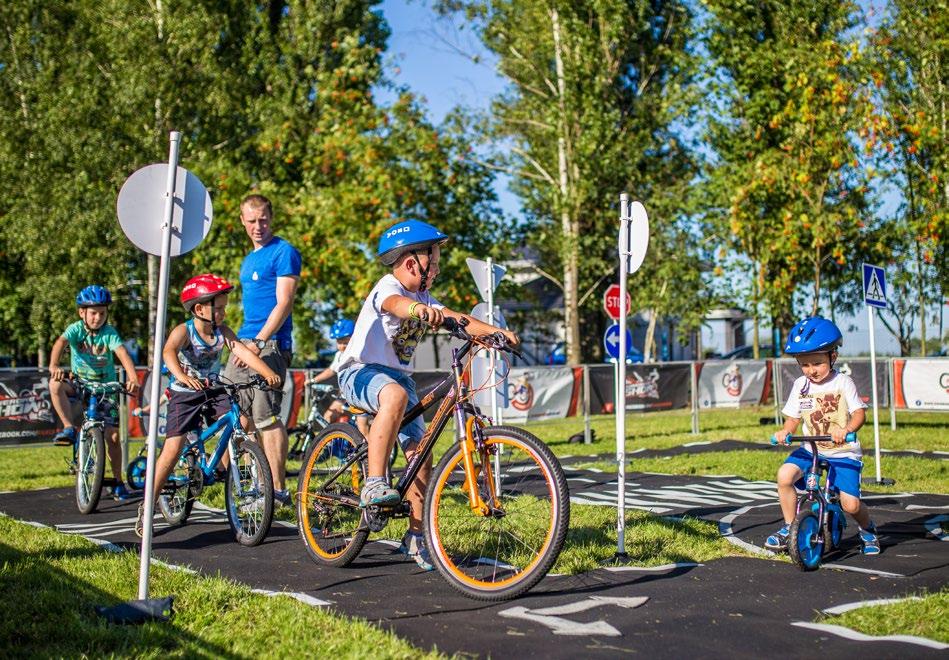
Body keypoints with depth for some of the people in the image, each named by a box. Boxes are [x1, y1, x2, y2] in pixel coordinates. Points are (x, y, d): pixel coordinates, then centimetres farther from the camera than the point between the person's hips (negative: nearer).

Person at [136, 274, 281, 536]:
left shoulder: (222, 332, -5)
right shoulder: (184, 331, -19)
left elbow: (243, 352, -19)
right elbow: (168, 351, -38)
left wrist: (268, 372, -35)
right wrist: (181, 375, -59)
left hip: (213, 391, 4)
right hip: (184, 394, -4)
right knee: (173, 448, -11)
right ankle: (147, 506, 0)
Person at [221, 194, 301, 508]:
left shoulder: (284, 253, -5)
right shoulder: (248, 260, 22)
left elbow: (284, 303, -14)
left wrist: (259, 342, -21)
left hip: (269, 344, -9)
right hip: (244, 341, 9)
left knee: (266, 416, -13)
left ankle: (278, 490, -11)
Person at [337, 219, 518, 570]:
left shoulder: (422, 297, 10)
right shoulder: (389, 287, -16)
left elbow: (456, 319, 5)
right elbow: (394, 303, -40)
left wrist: (496, 332, -11)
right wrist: (418, 309, -63)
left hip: (397, 375, 8)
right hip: (360, 371, -8)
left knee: (420, 454, 1)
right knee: (395, 395, -41)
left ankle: (416, 536, 11)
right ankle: (374, 484, -37)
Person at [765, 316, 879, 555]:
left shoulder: (843, 382, -6)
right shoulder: (800, 385, 4)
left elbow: (859, 413, -13)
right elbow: (793, 417, 7)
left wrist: (846, 429, -34)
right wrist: (785, 431, -16)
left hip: (843, 452, -3)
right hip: (811, 449, 3)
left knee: (850, 504, -15)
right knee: (785, 475, -24)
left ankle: (867, 529, 21)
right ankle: (788, 528, -5)